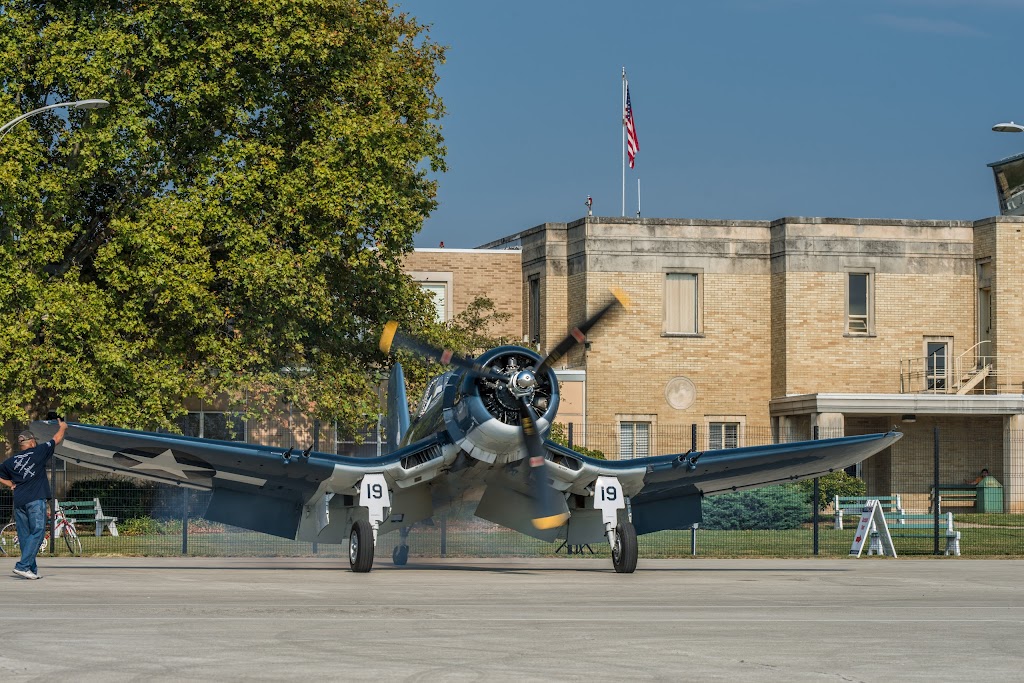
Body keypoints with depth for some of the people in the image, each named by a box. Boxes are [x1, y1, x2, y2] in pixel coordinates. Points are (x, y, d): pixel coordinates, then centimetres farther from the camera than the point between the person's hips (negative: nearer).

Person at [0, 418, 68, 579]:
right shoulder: (38, 452, 1)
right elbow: (57, 438, 14)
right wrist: (62, 427, 32)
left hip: (18, 500, 5)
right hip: (36, 499, -5)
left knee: (24, 535, 9)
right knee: (37, 532, -6)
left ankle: (32, 569, 11)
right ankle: (23, 566, -18)